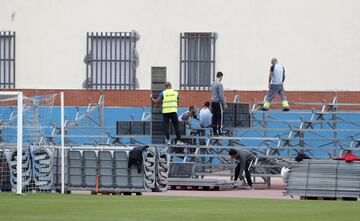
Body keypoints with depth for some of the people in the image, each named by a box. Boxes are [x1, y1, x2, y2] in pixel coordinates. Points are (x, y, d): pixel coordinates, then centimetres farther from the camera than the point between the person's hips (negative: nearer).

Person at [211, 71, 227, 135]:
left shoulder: (213, 83, 12)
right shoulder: (219, 84, -15)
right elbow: (221, 95, -17)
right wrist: (224, 104, -11)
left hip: (213, 102, 8)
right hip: (218, 102, -8)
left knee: (214, 117, 8)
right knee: (220, 117, -6)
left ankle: (214, 131, 8)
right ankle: (220, 131, -8)